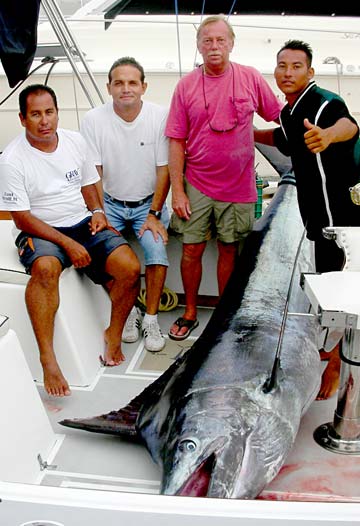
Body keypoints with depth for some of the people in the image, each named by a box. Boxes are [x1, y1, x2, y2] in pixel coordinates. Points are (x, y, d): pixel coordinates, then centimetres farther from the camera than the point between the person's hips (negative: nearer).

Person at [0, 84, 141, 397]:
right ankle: (48, 358, -30)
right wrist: (67, 244, -20)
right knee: (45, 268, -39)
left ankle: (114, 334, 3)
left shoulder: (76, 141, 4)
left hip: (83, 223, 4)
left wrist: (97, 211, -2)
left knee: (130, 268, -20)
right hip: (40, 231, -4)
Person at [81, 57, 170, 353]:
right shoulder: (94, 120, -9)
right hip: (111, 203, 1)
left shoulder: (160, 117, -11)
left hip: (148, 203, -1)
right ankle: (129, 310, 5)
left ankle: (151, 318, -2)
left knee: (157, 253, -22)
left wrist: (154, 215, -12)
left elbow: (164, 170, -8)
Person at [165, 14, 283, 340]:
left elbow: (280, 117, 10)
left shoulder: (251, 78, -1)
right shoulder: (186, 86, -1)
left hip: (238, 186, 0)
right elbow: (177, 142, -2)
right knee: (192, 251, 5)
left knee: (229, 252, 10)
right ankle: (190, 314, 23)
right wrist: (177, 190, -6)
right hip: (196, 186, 0)